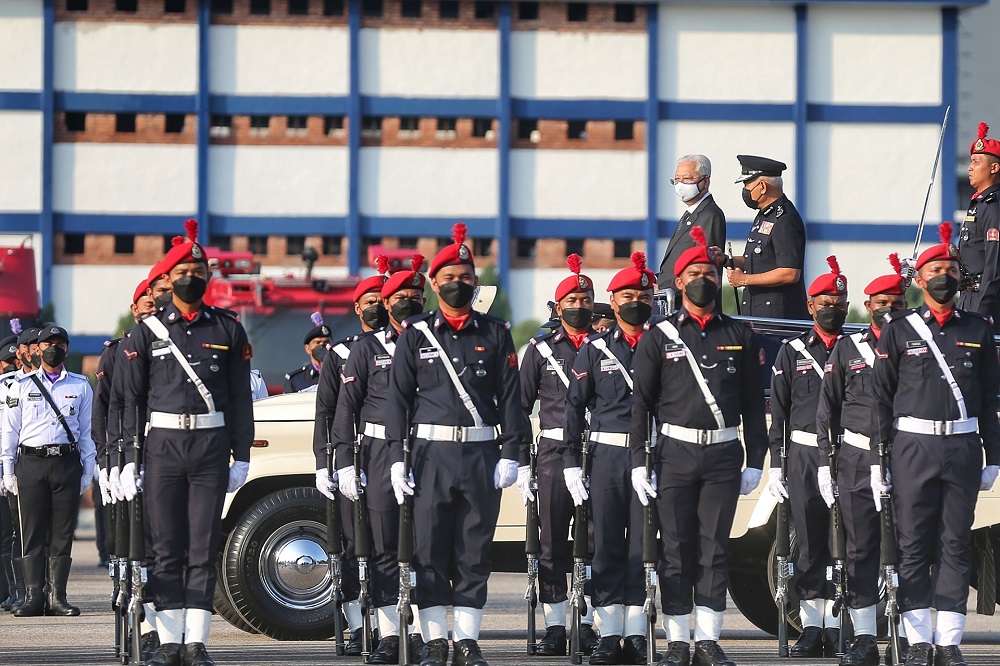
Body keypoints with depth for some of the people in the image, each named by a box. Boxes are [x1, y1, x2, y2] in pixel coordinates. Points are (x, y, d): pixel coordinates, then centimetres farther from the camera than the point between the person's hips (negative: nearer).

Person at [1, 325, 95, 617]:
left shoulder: (81, 386, 13)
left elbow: (86, 430, 13)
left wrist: (87, 471, 8)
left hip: (67, 463, 1)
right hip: (31, 462, -1)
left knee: (63, 533, -1)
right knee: (33, 533, -3)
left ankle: (57, 597, 2)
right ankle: (34, 596, -3)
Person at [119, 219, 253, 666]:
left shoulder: (228, 330, 7)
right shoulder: (147, 331, 6)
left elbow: (240, 398, 7)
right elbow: (132, 399, 5)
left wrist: (241, 457, 2)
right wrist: (129, 459, -1)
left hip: (212, 448, 0)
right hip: (162, 446, 0)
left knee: (203, 549, 0)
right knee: (165, 549, 1)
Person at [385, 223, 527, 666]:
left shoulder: (495, 334, 9)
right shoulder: (416, 335, 6)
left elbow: (509, 397, 7)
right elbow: (399, 398, 4)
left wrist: (510, 454, -2)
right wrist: (397, 460, -4)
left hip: (482, 454, 1)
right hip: (432, 452, -1)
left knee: (475, 550, 3)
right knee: (430, 550, -2)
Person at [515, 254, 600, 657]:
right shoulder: (541, 349, 8)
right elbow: (521, 407, 8)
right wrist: (519, 465, 1)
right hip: (555, 454, 0)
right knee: (552, 544, 0)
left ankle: (587, 627, 7)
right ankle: (554, 628, 3)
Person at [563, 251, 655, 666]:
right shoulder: (595, 349, 8)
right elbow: (574, 406, 7)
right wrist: (571, 463, -1)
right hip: (607, 457, 0)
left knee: (643, 544, 0)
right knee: (608, 545, 0)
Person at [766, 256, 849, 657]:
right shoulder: (793, 352, 8)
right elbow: (778, 412, 6)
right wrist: (775, 466, 1)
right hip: (805, 455, 0)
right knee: (809, 542, 0)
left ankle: (835, 628, 4)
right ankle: (811, 628, 2)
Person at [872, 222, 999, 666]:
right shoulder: (899, 331, 4)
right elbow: (881, 397, 4)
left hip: (964, 447, 2)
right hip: (913, 444, -2)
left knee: (956, 545, 2)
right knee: (913, 545, -2)